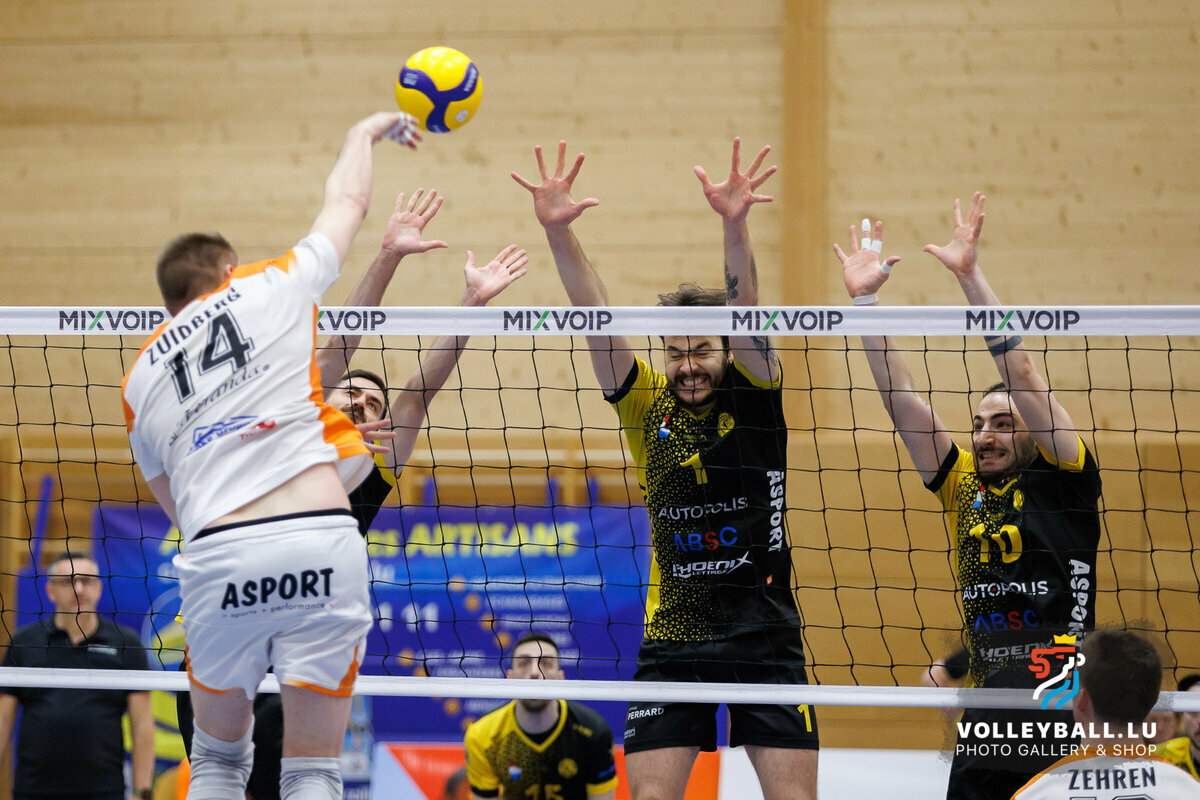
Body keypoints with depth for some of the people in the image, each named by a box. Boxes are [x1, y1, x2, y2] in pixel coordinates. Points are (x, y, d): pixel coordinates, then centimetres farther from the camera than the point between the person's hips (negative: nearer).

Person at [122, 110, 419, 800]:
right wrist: (364, 132, 52)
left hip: (216, 560, 2)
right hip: (321, 539, -2)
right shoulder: (269, 288, 15)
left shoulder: (140, 382, 22)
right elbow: (348, 201, 32)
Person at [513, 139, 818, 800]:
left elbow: (745, 314, -16)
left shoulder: (754, 399, 0)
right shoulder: (648, 407, 5)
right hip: (671, 640, 2)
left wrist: (734, 226, -33)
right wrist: (558, 231, -19)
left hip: (765, 638, -2)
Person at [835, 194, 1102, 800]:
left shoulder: (1061, 479, 2)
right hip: (989, 700, 5)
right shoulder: (965, 486, 15)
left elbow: (1022, 376, -6)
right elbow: (901, 399, 14)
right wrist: (863, 299, 9)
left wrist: (970, 277, -10)